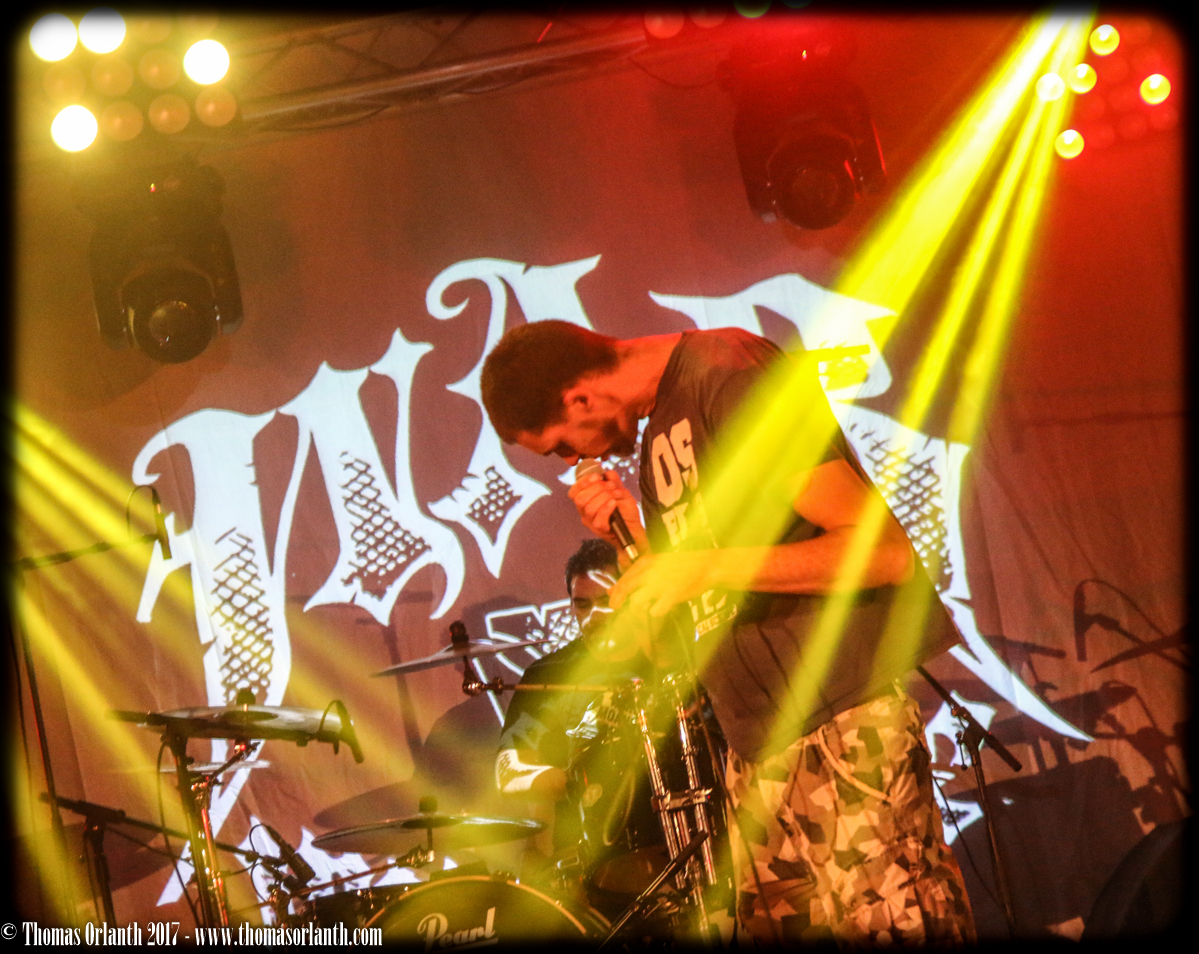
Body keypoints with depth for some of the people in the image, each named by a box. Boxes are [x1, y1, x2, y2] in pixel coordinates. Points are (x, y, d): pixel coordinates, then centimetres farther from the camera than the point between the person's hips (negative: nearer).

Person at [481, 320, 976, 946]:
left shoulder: (730, 373, -10)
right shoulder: (658, 442, 18)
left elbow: (887, 553, -17)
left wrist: (705, 567, -20)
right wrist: (635, 539, 3)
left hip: (844, 724, -8)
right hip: (757, 748, 9)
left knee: (888, 927, -10)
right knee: (774, 924, 7)